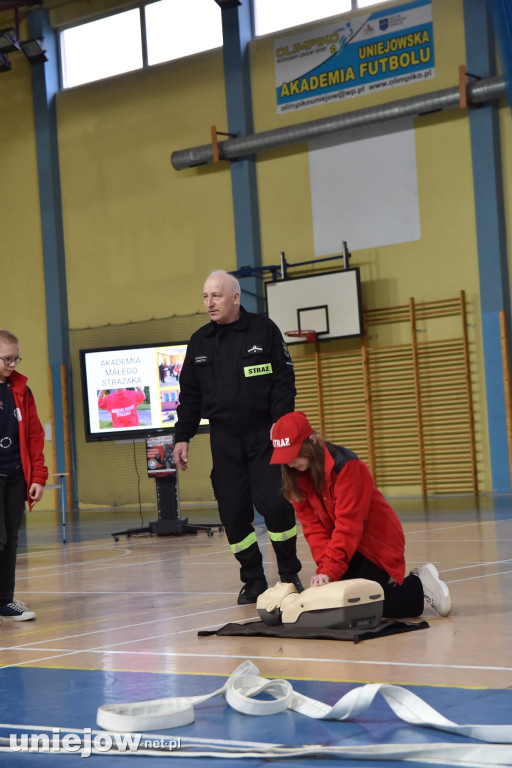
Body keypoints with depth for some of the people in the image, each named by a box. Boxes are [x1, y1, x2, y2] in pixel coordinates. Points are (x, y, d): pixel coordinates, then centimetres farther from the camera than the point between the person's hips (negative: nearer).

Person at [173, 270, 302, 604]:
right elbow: (189, 395, 14)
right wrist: (182, 436, 7)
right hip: (224, 440, 3)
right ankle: (254, 581, 12)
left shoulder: (264, 330, 0)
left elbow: (284, 380, -4)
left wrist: (279, 423, -14)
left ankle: (290, 575, 7)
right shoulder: (199, 342, 10)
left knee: (275, 504, -9)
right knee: (233, 512, 0)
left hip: (264, 436, -3)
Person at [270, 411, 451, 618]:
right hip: (347, 547, 7)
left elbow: (348, 523, -27)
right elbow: (312, 525, -6)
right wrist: (323, 566, -20)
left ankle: (420, 585, 6)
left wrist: (329, 570, -31)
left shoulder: (345, 465, -24)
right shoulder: (296, 476, -4)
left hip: (377, 542, -7)